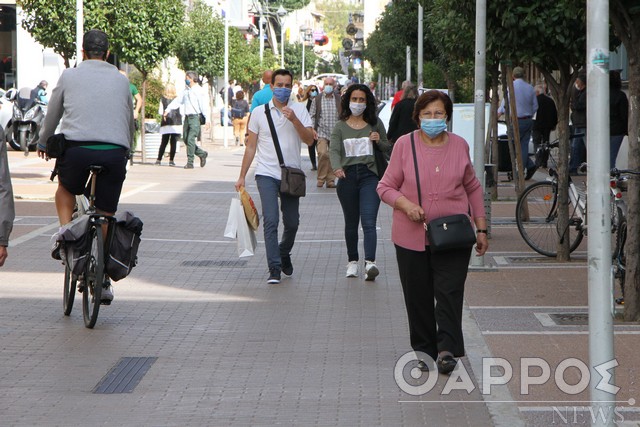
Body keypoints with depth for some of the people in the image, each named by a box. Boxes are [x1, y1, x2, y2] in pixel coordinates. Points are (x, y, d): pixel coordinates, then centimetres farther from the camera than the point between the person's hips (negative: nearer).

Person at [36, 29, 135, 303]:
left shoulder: (69, 76, 9)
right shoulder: (121, 80, 16)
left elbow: (52, 115, 19)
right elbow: (130, 122, 25)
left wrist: (43, 142, 36)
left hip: (77, 149, -1)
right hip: (114, 153, 1)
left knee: (65, 187, 30)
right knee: (105, 218, 10)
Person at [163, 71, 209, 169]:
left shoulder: (198, 90, -7)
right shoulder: (186, 90, 16)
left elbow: (203, 105, -11)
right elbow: (178, 101, 22)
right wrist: (168, 109, 17)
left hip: (195, 117, -8)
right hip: (187, 117, 8)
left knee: (190, 140, -11)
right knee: (185, 139, 7)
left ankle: (190, 163, -6)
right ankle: (202, 154, 23)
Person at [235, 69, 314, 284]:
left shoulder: (299, 110, 4)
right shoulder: (259, 113, 4)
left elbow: (309, 140, -7)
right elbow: (251, 147, 8)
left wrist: (294, 120, -20)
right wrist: (242, 177, 5)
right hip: (267, 174, -2)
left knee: (292, 222, 9)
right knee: (271, 221, -14)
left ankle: (284, 253, 37)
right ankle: (274, 269, -14)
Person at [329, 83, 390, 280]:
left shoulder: (375, 124, 9)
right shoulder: (340, 127, 7)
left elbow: (387, 148, 18)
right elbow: (334, 150, -6)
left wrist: (379, 141, -5)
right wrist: (337, 168, -26)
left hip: (369, 175, -2)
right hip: (347, 176, 2)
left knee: (369, 222, -15)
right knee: (351, 223, 13)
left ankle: (370, 262, -27)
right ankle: (352, 261, 27)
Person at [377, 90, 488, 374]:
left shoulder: (459, 145, 7)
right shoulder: (405, 144, 0)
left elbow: (473, 188, 16)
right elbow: (385, 186, 3)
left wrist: (481, 228, 13)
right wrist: (406, 205, -16)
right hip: (412, 236, 0)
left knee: (449, 292, -10)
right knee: (418, 297, 6)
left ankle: (447, 350, -10)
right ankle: (424, 350, 17)